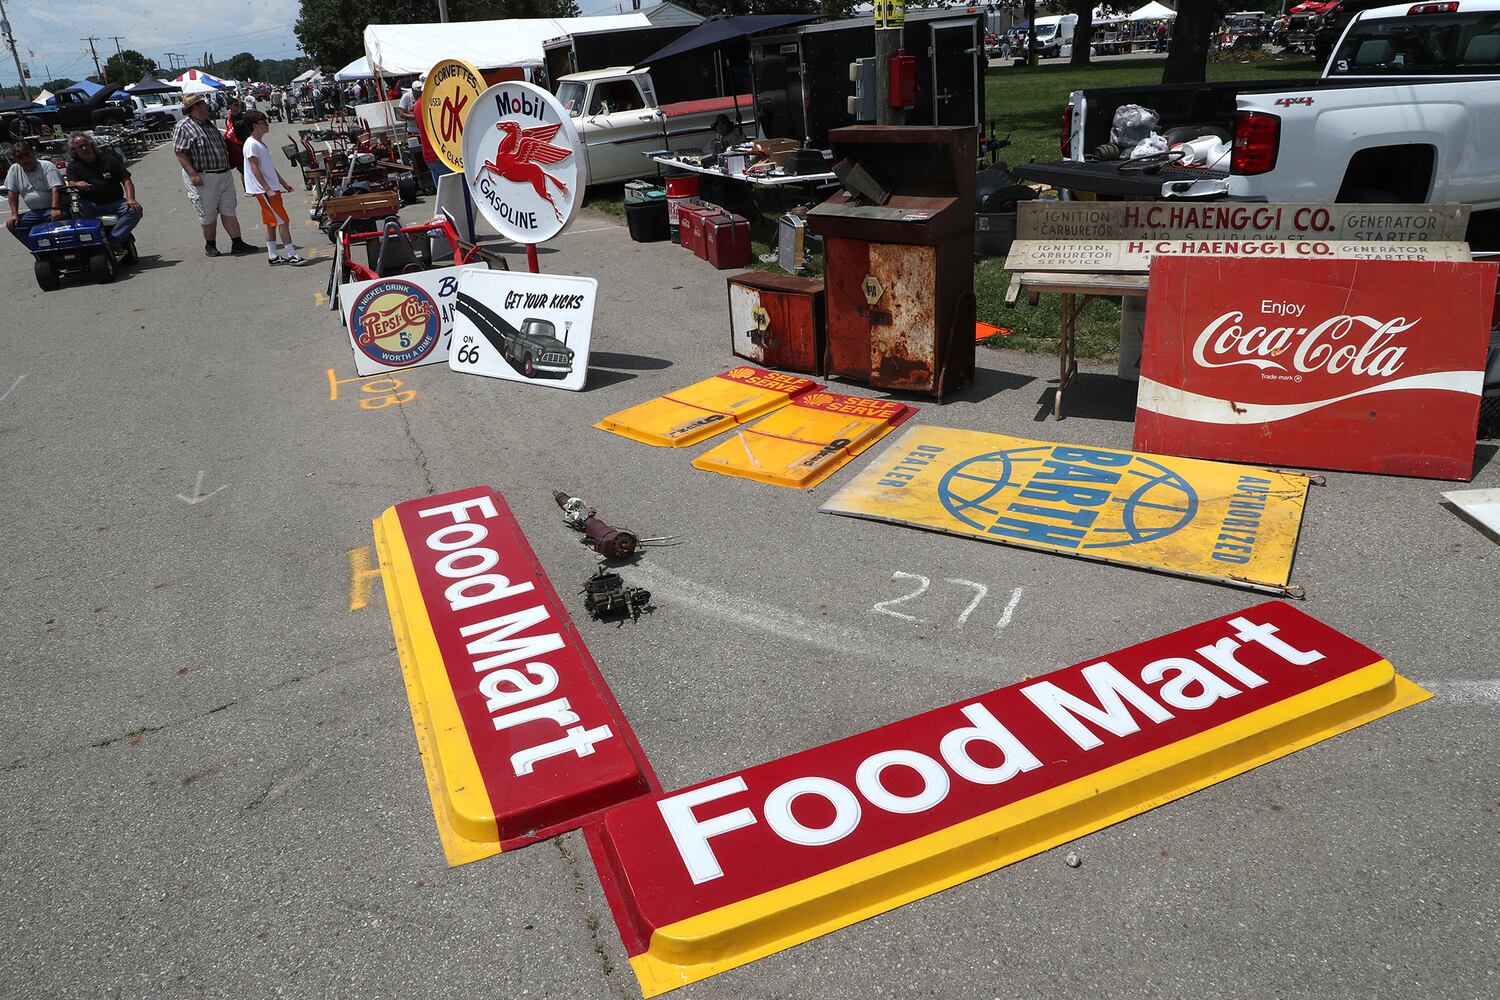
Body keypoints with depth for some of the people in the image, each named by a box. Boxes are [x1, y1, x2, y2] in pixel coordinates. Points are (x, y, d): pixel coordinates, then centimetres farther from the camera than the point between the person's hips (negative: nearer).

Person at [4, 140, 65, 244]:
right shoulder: (14, 169, 6)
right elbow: (12, 193, 7)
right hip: (34, 212, 5)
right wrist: (14, 214, -5)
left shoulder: (47, 166, -8)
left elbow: (55, 189, -21)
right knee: (12, 225, -11)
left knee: (57, 219, -36)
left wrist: (55, 209, -36)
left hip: (52, 209, -5)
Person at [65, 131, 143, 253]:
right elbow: (70, 183, -3)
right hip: (90, 205, 0)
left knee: (135, 211, -29)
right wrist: (77, 184, -31)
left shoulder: (109, 159, 12)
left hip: (115, 202, 0)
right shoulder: (73, 165, 13)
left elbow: (126, 180, 5)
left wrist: (130, 199, -15)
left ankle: (113, 241, -35)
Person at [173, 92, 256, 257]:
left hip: (224, 175, 7)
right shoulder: (183, 127, -11)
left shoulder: (208, 124, 14)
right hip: (203, 179, -7)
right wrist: (193, 174, -23)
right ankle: (210, 246, 18)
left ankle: (237, 244, 8)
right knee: (208, 215, 3)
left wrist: (227, 168, 23)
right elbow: (180, 153, -16)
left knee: (229, 211, 6)